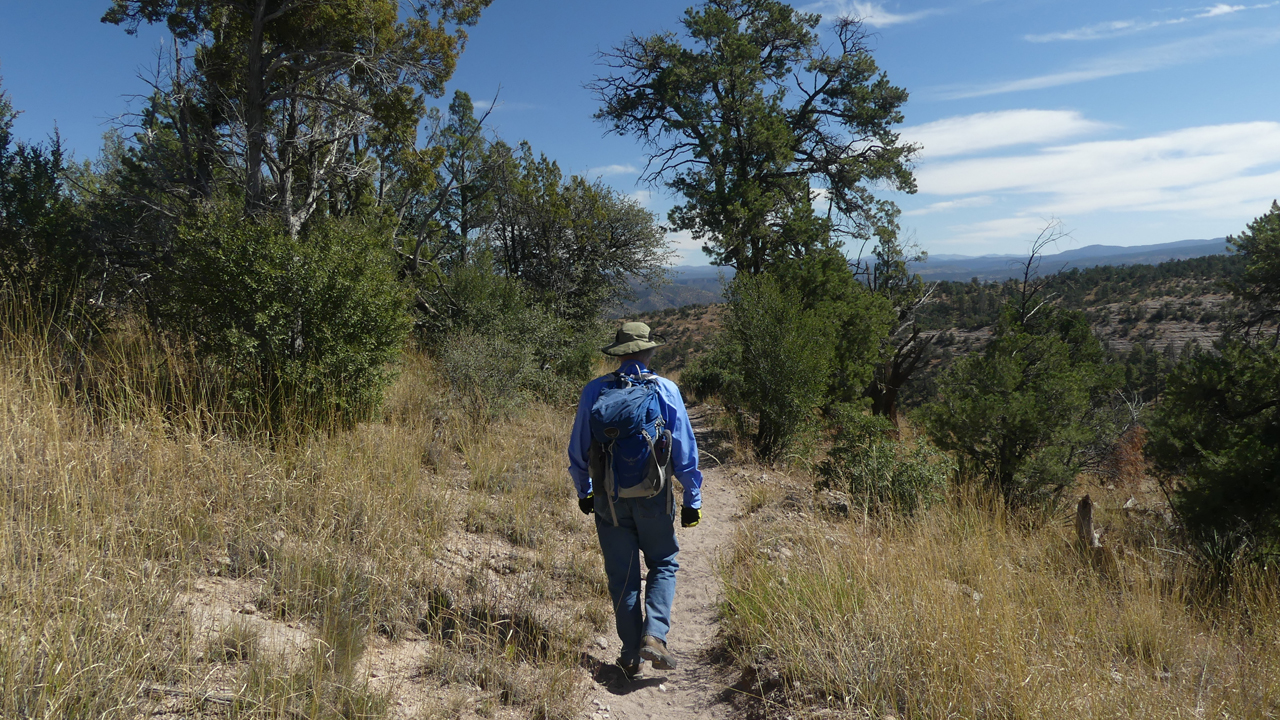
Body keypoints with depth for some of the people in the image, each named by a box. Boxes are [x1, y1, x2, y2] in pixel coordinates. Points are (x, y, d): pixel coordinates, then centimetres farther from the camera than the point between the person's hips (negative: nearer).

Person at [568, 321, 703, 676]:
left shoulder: (594, 390, 0)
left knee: (621, 574, 11)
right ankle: (654, 635, -1)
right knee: (663, 564, 16)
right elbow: (684, 449, -4)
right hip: (653, 496, -1)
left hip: (608, 498, 2)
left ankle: (631, 654, 17)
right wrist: (692, 500, 3)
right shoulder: (665, 389, -5)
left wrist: (583, 491, 20)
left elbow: (578, 449, 6)